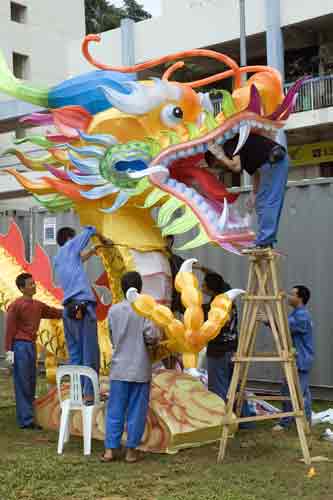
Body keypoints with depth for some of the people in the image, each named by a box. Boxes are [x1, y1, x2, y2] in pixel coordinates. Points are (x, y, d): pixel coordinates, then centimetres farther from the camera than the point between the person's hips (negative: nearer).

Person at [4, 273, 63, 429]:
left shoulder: (38, 305, 12)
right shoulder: (15, 306, -9)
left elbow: (55, 313, 19)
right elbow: (9, 329, -10)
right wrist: (9, 350, -14)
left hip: (31, 346, 8)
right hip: (20, 347, -8)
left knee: (31, 384, 9)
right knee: (22, 384, -6)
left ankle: (27, 418, 15)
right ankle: (25, 420, -4)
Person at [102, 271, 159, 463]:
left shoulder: (113, 310, 2)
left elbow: (111, 337, 10)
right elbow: (152, 336, -14)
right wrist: (153, 340, 7)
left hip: (119, 368, 3)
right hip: (140, 368, -3)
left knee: (115, 410, 8)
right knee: (136, 411, 5)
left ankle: (110, 449, 8)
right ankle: (132, 450, 9)